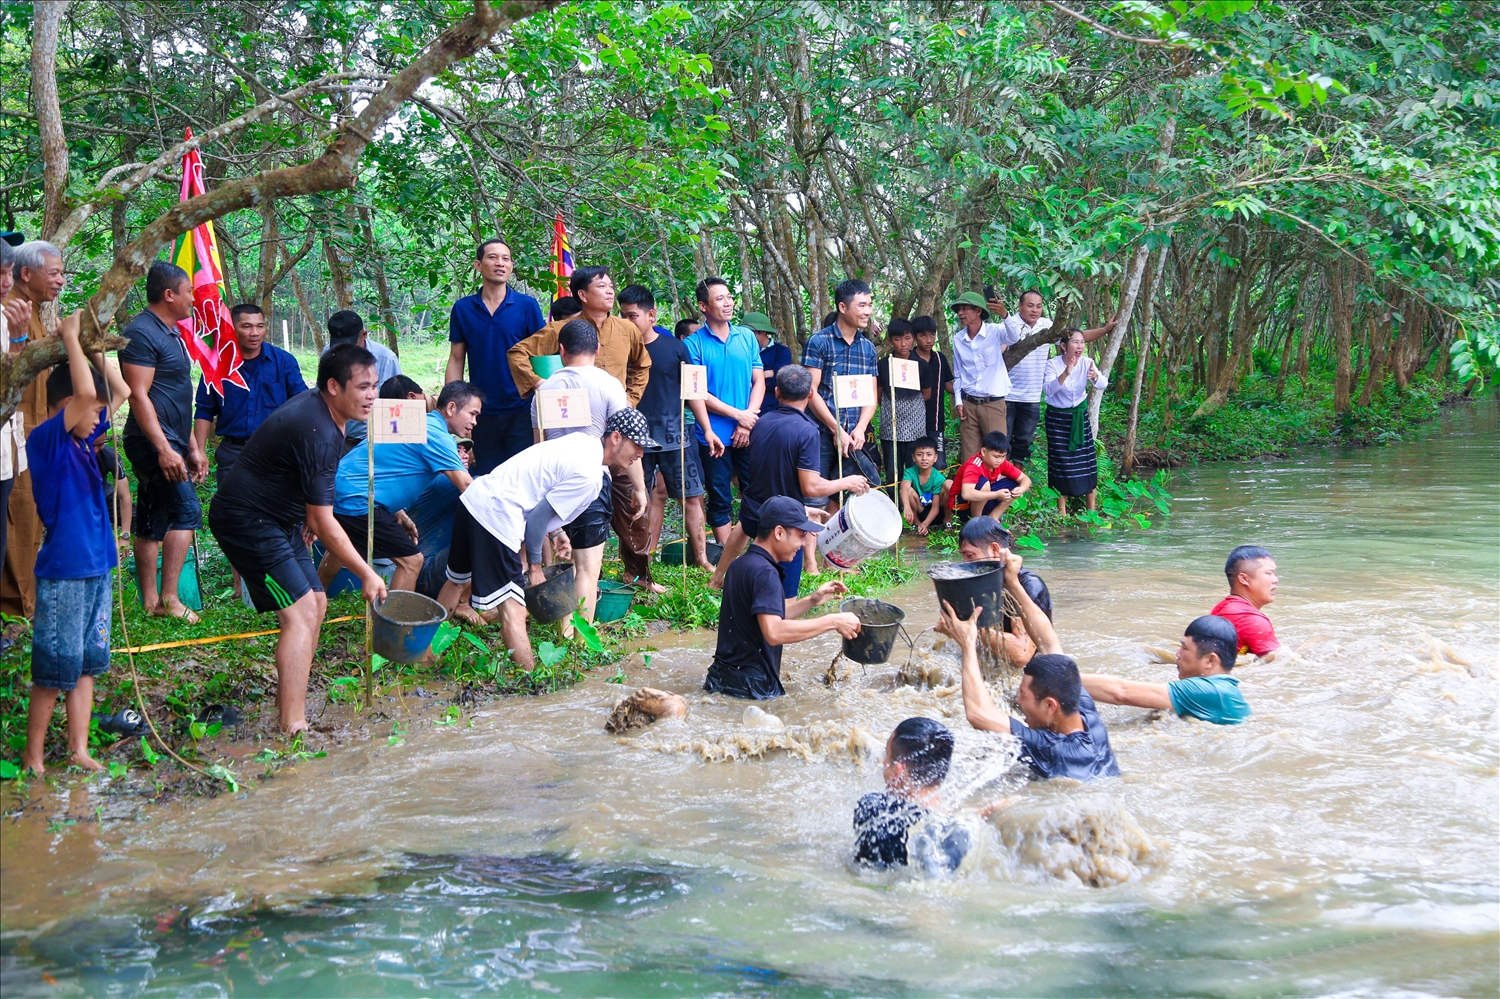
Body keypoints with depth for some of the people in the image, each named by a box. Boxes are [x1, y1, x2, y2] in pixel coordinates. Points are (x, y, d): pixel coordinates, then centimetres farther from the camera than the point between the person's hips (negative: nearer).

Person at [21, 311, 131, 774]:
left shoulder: (81, 439, 9)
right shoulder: (44, 440, -14)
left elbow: (121, 391, 18)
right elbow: (86, 392, -29)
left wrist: (94, 349, 8)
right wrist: (69, 338, -18)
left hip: (95, 569, 8)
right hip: (63, 574, -8)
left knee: (86, 665, 13)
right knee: (55, 672, 0)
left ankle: (78, 750, 21)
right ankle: (33, 758, 12)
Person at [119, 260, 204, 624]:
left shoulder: (170, 332, 19)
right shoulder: (141, 332, -13)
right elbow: (139, 395, -19)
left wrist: (191, 447, 23)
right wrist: (164, 448, -25)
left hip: (168, 443, 10)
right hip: (154, 443, -10)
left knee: (152, 525, 10)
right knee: (186, 511, -16)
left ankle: (150, 603, 13)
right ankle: (168, 598, -15)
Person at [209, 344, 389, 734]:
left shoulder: (317, 407, 3)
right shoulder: (318, 434, -27)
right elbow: (326, 526, -24)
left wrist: (309, 516, 26)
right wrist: (366, 575, -17)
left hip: (276, 518, 11)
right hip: (246, 521, -11)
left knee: (315, 604, 11)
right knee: (301, 611, -17)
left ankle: (289, 703, 19)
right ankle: (293, 727, -19)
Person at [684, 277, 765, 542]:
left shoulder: (747, 337, 8)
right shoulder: (694, 343, -3)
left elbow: (758, 381, 6)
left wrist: (747, 423, -7)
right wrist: (736, 414, -12)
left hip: (749, 433, 3)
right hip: (715, 436, -3)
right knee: (720, 500, 5)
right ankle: (726, 558, 12)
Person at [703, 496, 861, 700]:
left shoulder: (741, 565, 13)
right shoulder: (764, 572, -17)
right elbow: (774, 632, -30)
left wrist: (811, 601, 13)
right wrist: (832, 622, -23)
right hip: (750, 687, -10)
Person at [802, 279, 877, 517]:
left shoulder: (868, 348, 12)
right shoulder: (819, 342, -5)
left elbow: (871, 396, 12)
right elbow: (810, 391, -9)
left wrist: (860, 428, -5)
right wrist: (837, 430, -12)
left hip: (853, 436, 5)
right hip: (822, 433, -5)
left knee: (839, 497, 9)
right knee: (815, 499, -6)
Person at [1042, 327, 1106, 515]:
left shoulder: (1087, 363, -10)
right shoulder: (1053, 365, -17)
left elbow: (1103, 384, -24)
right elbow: (1047, 389, -32)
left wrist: (1095, 376, -47)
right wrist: (1065, 374, -47)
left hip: (1080, 416, 3)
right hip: (1057, 417, -3)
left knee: (1087, 459, 2)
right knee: (1061, 461, 0)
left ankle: (1092, 508, 12)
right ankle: (1062, 509, 12)